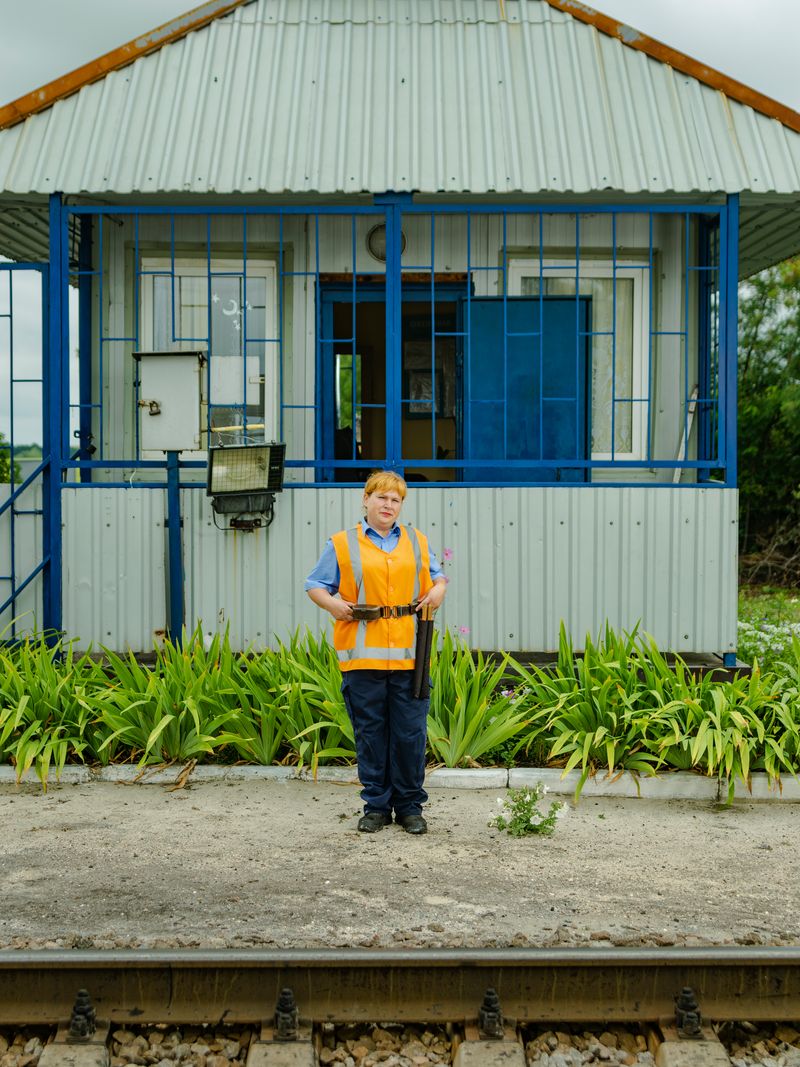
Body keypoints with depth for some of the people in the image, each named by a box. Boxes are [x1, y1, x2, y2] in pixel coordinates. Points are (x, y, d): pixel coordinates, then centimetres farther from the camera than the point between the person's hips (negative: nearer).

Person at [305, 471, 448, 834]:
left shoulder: (417, 542, 15)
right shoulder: (343, 545, 7)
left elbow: (438, 576, 26)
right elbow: (315, 585, 10)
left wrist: (438, 590, 4)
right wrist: (332, 603, -10)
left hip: (409, 656, 2)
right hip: (363, 656, -1)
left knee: (410, 733, 2)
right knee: (370, 733, 4)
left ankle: (409, 806, 14)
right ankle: (376, 805, 15)